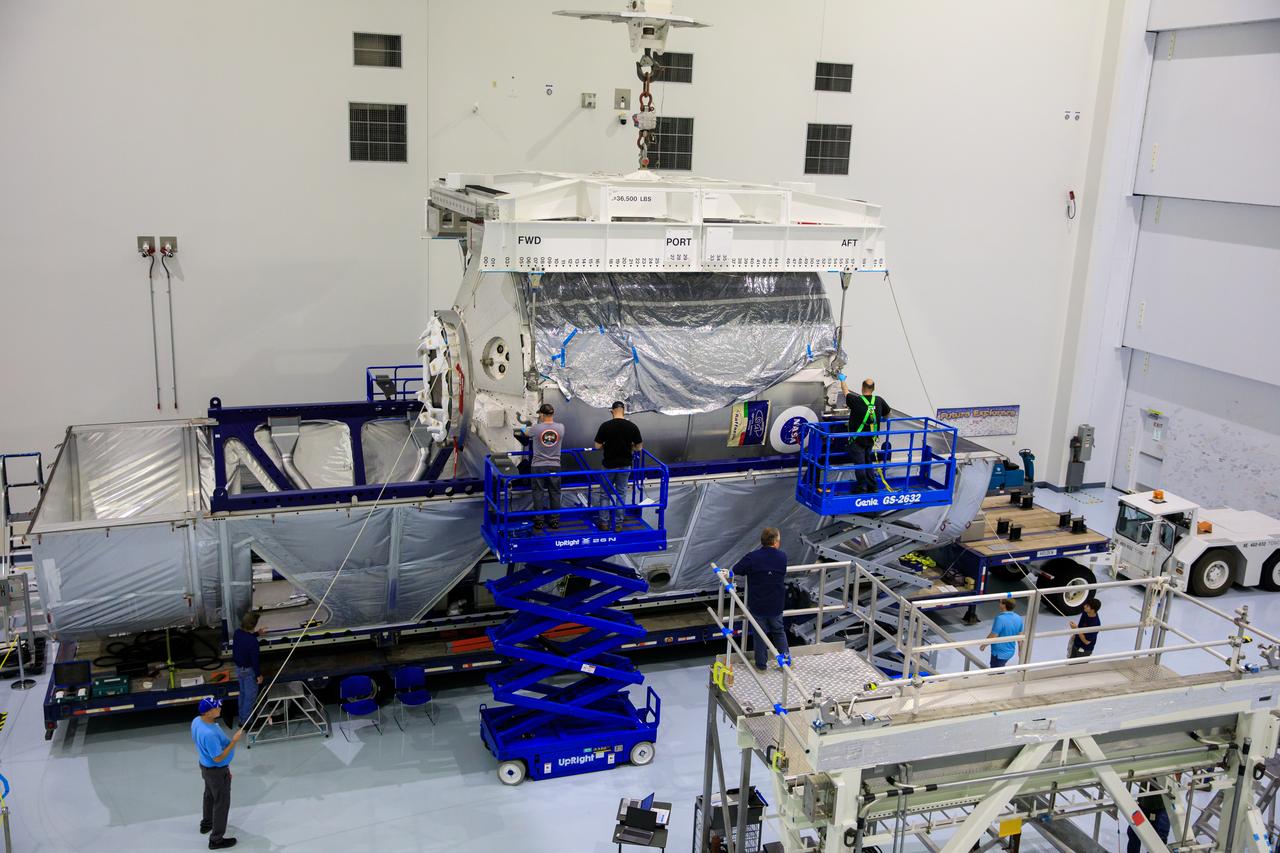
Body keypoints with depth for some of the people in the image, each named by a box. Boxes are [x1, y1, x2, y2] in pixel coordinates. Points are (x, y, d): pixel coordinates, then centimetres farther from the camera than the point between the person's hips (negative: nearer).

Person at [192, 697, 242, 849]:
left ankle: (206, 824, 53)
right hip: (217, 771, -9)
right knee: (221, 803, 9)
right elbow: (218, 758, -30)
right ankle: (216, 839, 22)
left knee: (210, 796, 31)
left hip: (205, 766, 9)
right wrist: (234, 741, -28)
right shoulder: (209, 734, -40)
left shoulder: (196, 721, -12)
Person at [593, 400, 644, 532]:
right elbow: (638, 447, -2)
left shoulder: (605, 426, -12)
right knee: (621, 494, 13)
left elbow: (597, 446, -8)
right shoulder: (632, 427, -7)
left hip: (609, 465, -1)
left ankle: (604, 523, 12)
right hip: (625, 465, 1)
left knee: (605, 494, 11)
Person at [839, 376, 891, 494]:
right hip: (871, 440, 5)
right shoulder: (879, 401, -4)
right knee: (868, 462, 18)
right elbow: (887, 415, 15)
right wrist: (882, 419, 39)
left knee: (859, 464, 3)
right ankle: (873, 486, 21)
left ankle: (861, 488, 9)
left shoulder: (856, 400, -17)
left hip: (857, 440, -5)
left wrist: (842, 379, 24)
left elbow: (845, 391, 4)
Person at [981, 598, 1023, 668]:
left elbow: (993, 637, -23)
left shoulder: (1000, 619, -29)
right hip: (1010, 651, 7)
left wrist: (984, 644, -6)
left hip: (999, 653, -7)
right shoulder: (1018, 618, -5)